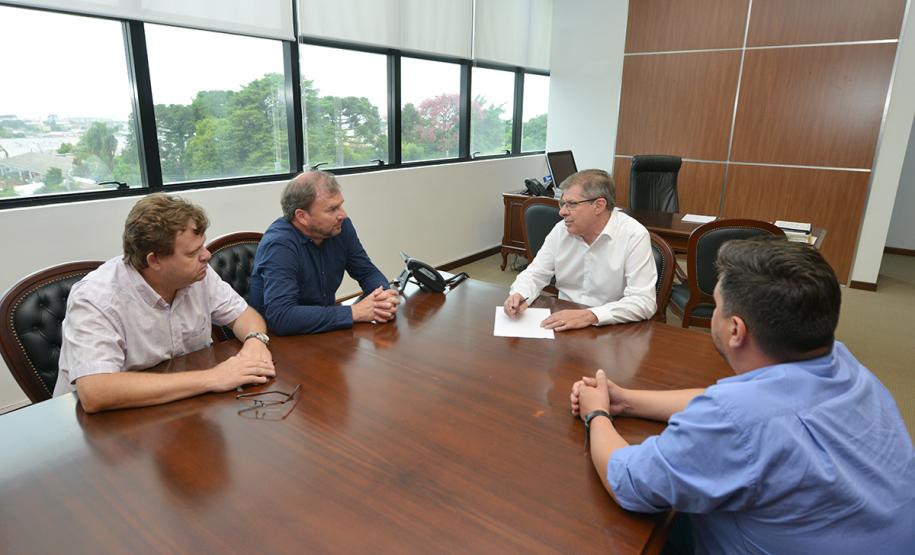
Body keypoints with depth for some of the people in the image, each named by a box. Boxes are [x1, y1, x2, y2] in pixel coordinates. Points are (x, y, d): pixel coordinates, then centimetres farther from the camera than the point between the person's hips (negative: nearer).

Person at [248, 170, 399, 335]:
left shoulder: (340, 226, -5)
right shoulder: (279, 245, -22)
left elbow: (368, 272, 6)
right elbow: (280, 316, -32)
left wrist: (384, 296, -17)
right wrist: (354, 313, -28)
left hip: (327, 331, 6)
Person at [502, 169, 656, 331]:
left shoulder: (634, 236, -12)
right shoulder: (561, 230, 3)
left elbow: (644, 302, -18)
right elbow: (535, 274, 7)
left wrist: (591, 316, -30)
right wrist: (519, 296, -15)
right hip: (563, 325, 4)